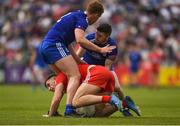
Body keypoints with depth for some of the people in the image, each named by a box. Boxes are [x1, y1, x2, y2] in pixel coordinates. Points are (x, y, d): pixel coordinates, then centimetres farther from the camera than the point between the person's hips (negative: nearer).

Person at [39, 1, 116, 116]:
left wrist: (79, 61, 22)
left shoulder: (75, 15, 25)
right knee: (75, 76, -15)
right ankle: (69, 109, -27)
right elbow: (80, 40, -22)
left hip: (45, 46, 10)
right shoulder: (82, 19, -5)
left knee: (65, 77, 19)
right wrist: (100, 50, -15)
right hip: (55, 45, -10)